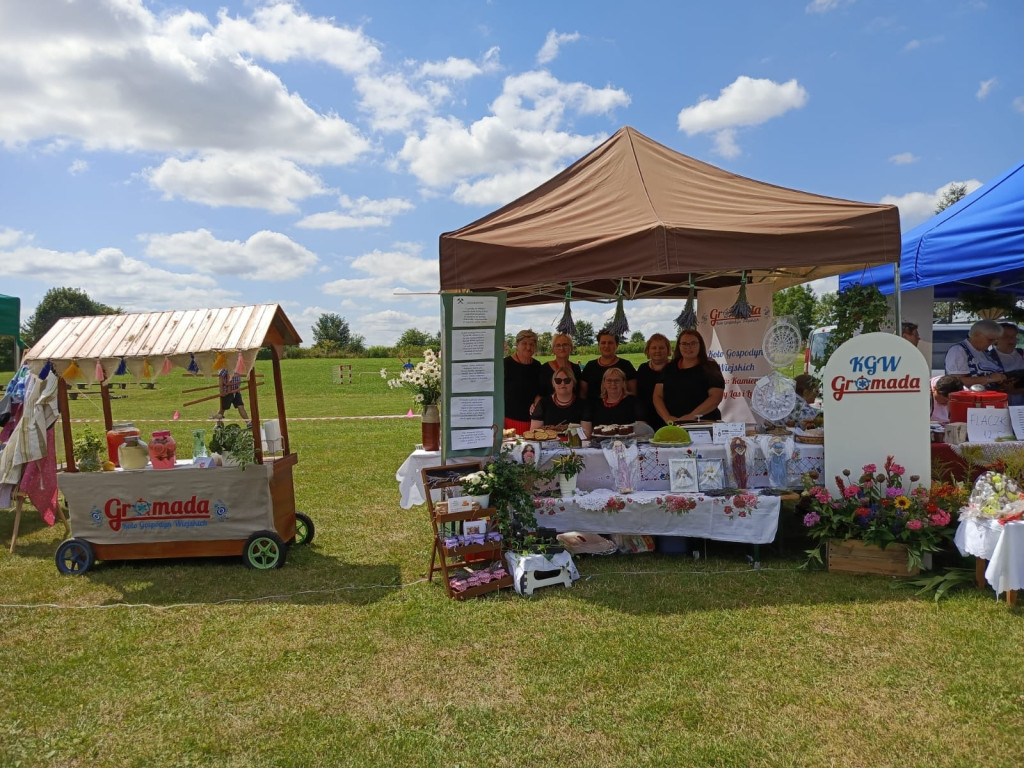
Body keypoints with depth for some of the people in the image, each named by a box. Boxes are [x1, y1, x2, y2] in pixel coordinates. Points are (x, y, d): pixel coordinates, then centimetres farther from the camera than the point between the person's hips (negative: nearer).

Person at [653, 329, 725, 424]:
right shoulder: (669, 368, 13)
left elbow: (716, 396, -9)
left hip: (703, 424, -3)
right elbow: (658, 396, 9)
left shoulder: (709, 368, 2)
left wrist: (692, 416, -19)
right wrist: (667, 417, -9)